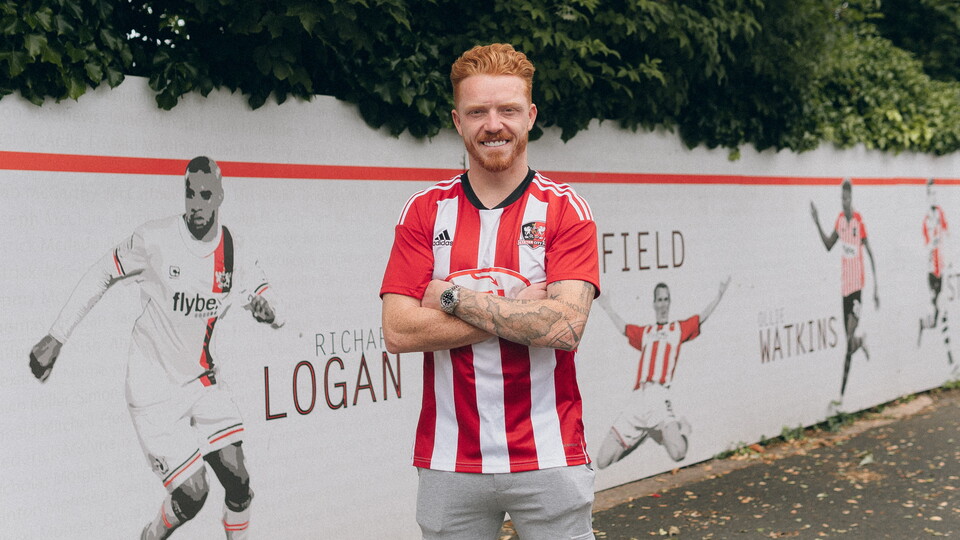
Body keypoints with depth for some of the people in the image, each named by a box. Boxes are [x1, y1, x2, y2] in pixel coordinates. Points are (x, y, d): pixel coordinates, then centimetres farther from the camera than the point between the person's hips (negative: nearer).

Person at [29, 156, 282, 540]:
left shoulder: (234, 254, -4)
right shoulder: (155, 240, -18)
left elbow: (261, 293, 9)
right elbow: (100, 277, -6)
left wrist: (266, 310, -17)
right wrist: (56, 338, -6)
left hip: (203, 381, 4)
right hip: (154, 388, -4)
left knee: (236, 477, -4)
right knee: (193, 493, -8)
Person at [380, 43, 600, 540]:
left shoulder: (565, 209, -1)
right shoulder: (424, 211, 4)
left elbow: (564, 326, -15)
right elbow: (398, 331, -7)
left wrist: (454, 297, -11)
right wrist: (517, 310, -11)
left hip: (548, 460, -1)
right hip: (448, 460, 2)